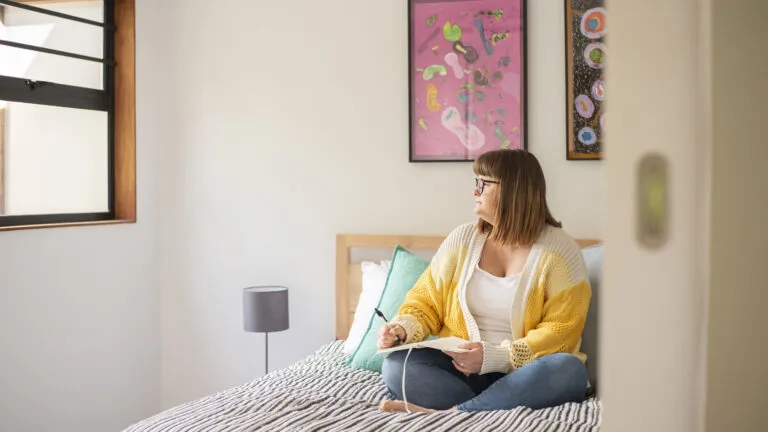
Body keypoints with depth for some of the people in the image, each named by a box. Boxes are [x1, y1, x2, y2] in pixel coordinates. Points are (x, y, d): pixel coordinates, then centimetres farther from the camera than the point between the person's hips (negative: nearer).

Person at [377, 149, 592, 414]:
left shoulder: (559, 249, -4)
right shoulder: (462, 239, 7)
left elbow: (561, 330, -10)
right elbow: (427, 301, 9)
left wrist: (496, 357, -21)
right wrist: (404, 328, -13)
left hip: (523, 372, -2)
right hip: (459, 367, 3)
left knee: (569, 370, -34)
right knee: (396, 365, -23)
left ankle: (448, 412, -32)